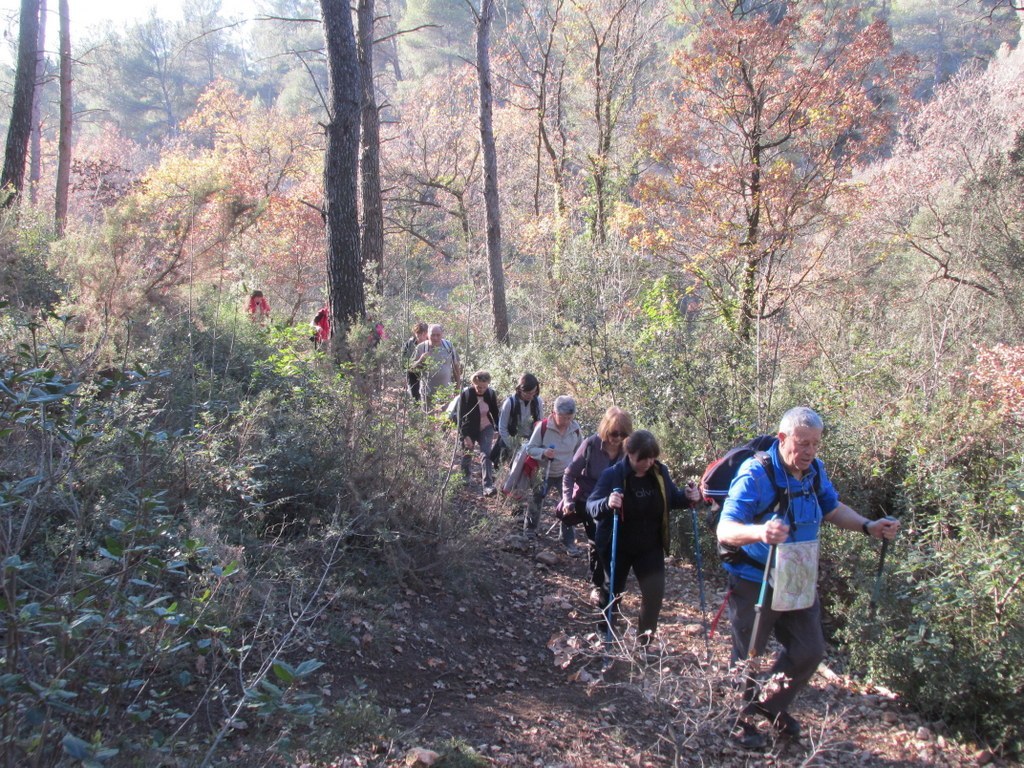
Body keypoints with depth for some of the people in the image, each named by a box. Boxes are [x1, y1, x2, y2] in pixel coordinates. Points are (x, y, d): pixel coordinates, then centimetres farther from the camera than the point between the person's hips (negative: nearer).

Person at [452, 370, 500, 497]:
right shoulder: (465, 394, -19)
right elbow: (460, 416, -18)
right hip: (469, 430, -1)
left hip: (486, 429, 1)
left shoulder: (491, 394, -10)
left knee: (486, 454, -16)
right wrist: (465, 436, -23)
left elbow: (495, 413, 3)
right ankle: (465, 479, 41)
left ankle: (488, 486, -22)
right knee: (467, 455, 13)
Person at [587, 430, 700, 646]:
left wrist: (687, 496, -15)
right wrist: (607, 503, -44)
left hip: (650, 547, 2)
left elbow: (672, 499, 8)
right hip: (617, 546, -2)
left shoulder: (660, 472, -8)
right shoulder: (612, 474, -20)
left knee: (655, 591, -2)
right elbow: (591, 505, -21)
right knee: (613, 588, 16)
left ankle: (645, 639, 20)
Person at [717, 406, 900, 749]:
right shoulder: (756, 475, -27)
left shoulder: (815, 470, -6)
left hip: (799, 581, 6)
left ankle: (772, 704, 39)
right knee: (747, 656, 10)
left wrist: (868, 526, -4)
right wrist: (759, 532, -55)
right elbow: (724, 530, -34)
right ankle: (741, 720, 34)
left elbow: (832, 508, 13)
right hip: (755, 582, -6)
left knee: (809, 651, 14)